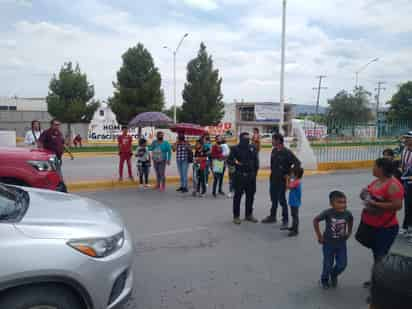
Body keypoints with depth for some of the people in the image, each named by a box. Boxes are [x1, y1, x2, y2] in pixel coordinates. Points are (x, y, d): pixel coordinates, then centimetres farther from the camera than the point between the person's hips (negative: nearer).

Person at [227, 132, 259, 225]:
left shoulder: (253, 148, 9)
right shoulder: (236, 149, -3)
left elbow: (256, 161, 14)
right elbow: (229, 160, -4)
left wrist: (255, 171, 9)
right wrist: (236, 162, -22)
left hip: (251, 176, 5)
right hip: (239, 176, -4)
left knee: (250, 196, 11)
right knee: (238, 196, 0)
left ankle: (248, 214, 25)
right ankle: (236, 216, 9)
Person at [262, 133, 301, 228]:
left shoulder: (286, 152, -17)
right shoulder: (274, 151, 5)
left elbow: (297, 163, -21)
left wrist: (289, 174, -17)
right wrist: (272, 172, 11)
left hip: (281, 180, -7)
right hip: (273, 178, 7)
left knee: (282, 200, -2)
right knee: (274, 198, 18)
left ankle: (285, 221, 8)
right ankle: (272, 216, 32)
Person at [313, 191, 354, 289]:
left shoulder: (348, 214, -15)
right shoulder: (328, 213, -23)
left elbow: (350, 221, 10)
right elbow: (315, 221, -12)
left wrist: (349, 233, 7)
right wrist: (319, 236, -9)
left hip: (341, 243, 3)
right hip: (328, 243, -3)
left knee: (342, 265, 5)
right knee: (328, 265, 6)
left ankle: (334, 275, 38)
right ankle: (324, 280, 36)